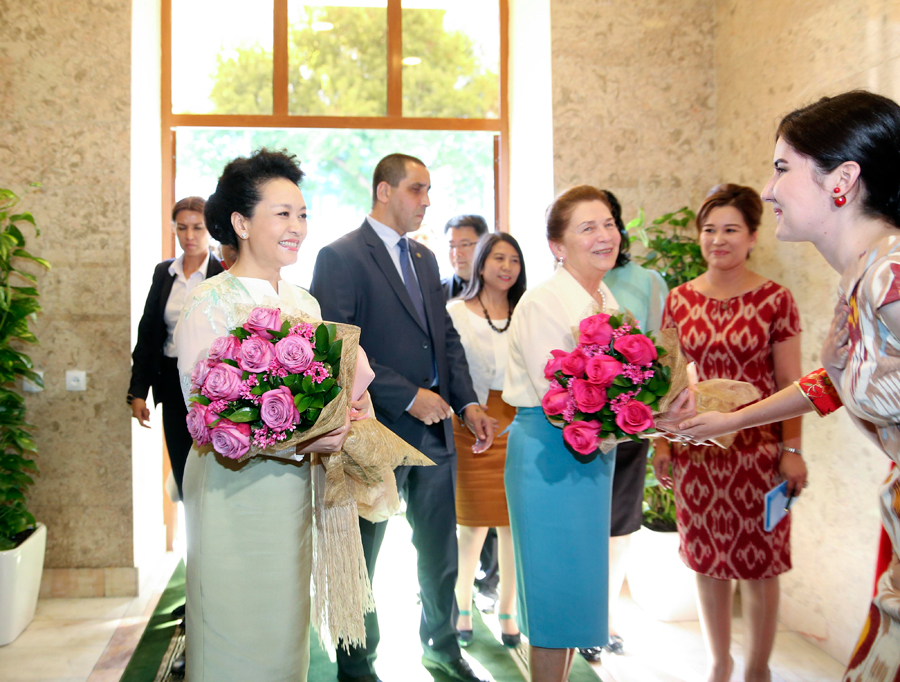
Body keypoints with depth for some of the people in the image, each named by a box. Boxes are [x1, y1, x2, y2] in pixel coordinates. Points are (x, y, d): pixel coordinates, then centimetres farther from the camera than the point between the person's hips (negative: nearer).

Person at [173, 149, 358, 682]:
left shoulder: (305, 302, 9)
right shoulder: (210, 306, -12)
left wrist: (338, 421, -6)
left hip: (295, 490, 6)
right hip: (235, 492, -6)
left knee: (287, 629, 16)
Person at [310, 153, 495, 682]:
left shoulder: (425, 258, 13)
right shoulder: (341, 257, -11)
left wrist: (468, 401, 2)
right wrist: (407, 396, -20)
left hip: (434, 430, 7)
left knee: (441, 553, 18)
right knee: (361, 558, 11)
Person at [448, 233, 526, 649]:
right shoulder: (456, 313, 1)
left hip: (518, 423, 3)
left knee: (514, 521, 5)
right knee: (474, 522, 4)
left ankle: (507, 611, 21)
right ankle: (463, 608, 24)